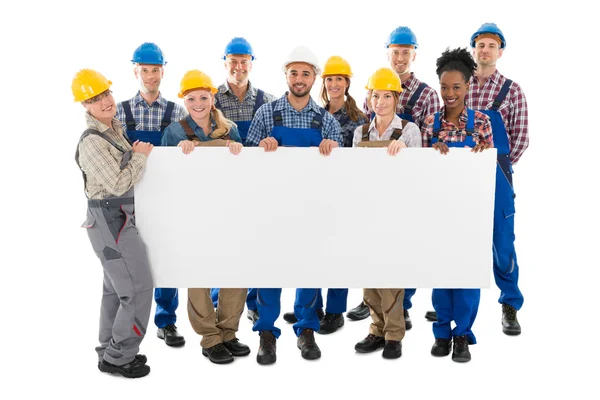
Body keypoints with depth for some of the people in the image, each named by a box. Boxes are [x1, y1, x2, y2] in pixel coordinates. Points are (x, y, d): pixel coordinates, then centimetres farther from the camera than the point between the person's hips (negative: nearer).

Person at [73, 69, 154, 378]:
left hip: (117, 218, 10)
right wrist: (140, 156, -13)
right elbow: (118, 184, -23)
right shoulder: (92, 142, -20)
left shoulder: (113, 128, 9)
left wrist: (133, 154, 10)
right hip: (111, 220, -10)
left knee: (116, 287, 17)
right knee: (138, 287, -5)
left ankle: (110, 350, 29)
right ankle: (119, 356, 7)